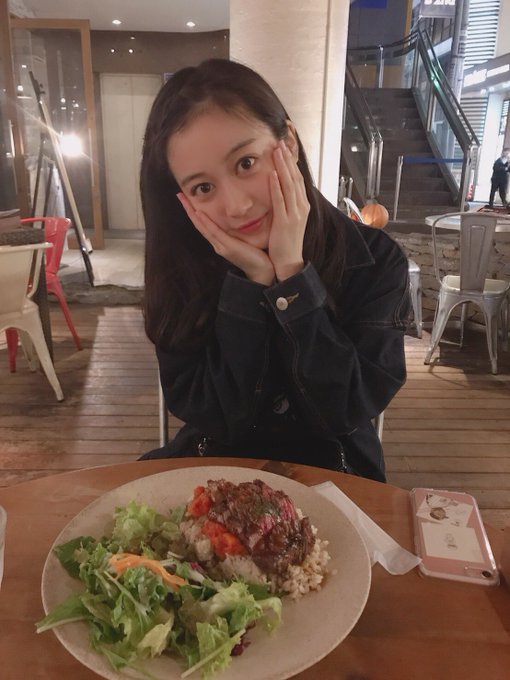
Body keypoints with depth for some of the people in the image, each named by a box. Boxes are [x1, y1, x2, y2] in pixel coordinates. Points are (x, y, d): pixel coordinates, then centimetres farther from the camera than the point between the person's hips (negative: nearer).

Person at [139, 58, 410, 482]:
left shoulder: (375, 260, -11)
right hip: (214, 470, 1)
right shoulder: (183, 267, -9)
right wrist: (255, 281, -22)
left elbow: (349, 411, -16)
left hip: (331, 475, 0)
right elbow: (217, 420, -13)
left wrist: (292, 274, -22)